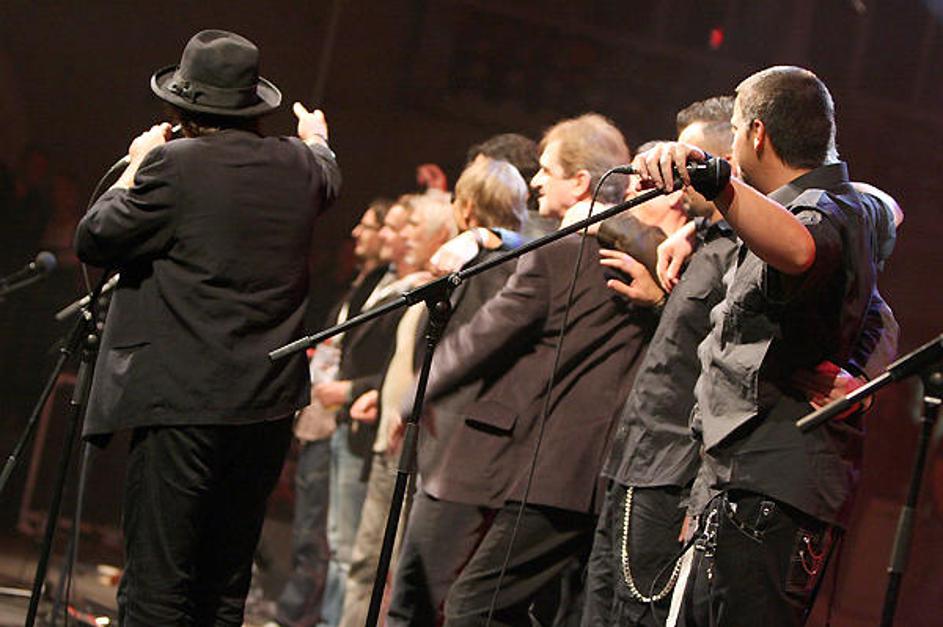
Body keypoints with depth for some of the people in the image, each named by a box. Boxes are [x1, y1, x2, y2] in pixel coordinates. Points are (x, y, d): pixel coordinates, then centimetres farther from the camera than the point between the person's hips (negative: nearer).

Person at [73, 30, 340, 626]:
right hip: (268, 405, 6)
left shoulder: (174, 164, -11)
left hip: (183, 403, -6)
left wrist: (134, 170, 11)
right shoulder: (298, 165, 7)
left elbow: (94, 240, -3)